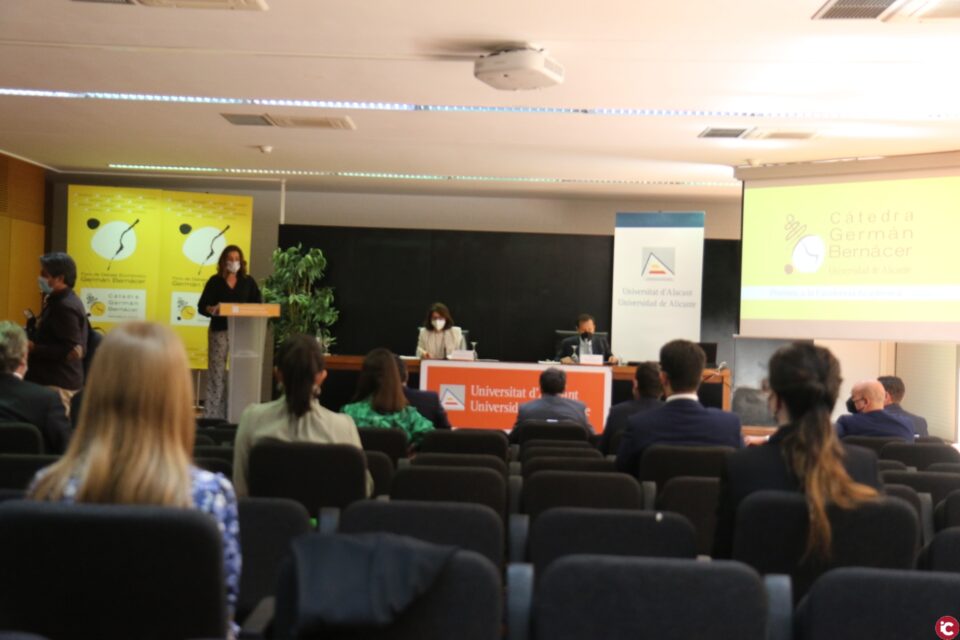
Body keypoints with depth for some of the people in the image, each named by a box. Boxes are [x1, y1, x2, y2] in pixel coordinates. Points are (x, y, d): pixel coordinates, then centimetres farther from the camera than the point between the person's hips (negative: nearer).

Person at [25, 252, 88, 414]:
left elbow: (71, 351, -22)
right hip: (53, 380, 10)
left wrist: (33, 348, -19)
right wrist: (32, 338, 9)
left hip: (58, 385, -10)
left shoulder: (65, 306, -17)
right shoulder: (58, 301, 14)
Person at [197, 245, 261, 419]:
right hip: (219, 331, -2)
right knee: (217, 372, -2)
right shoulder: (215, 281, 3)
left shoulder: (248, 282, 9)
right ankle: (212, 415, 3)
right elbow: (202, 306, 0)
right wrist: (213, 309, -20)